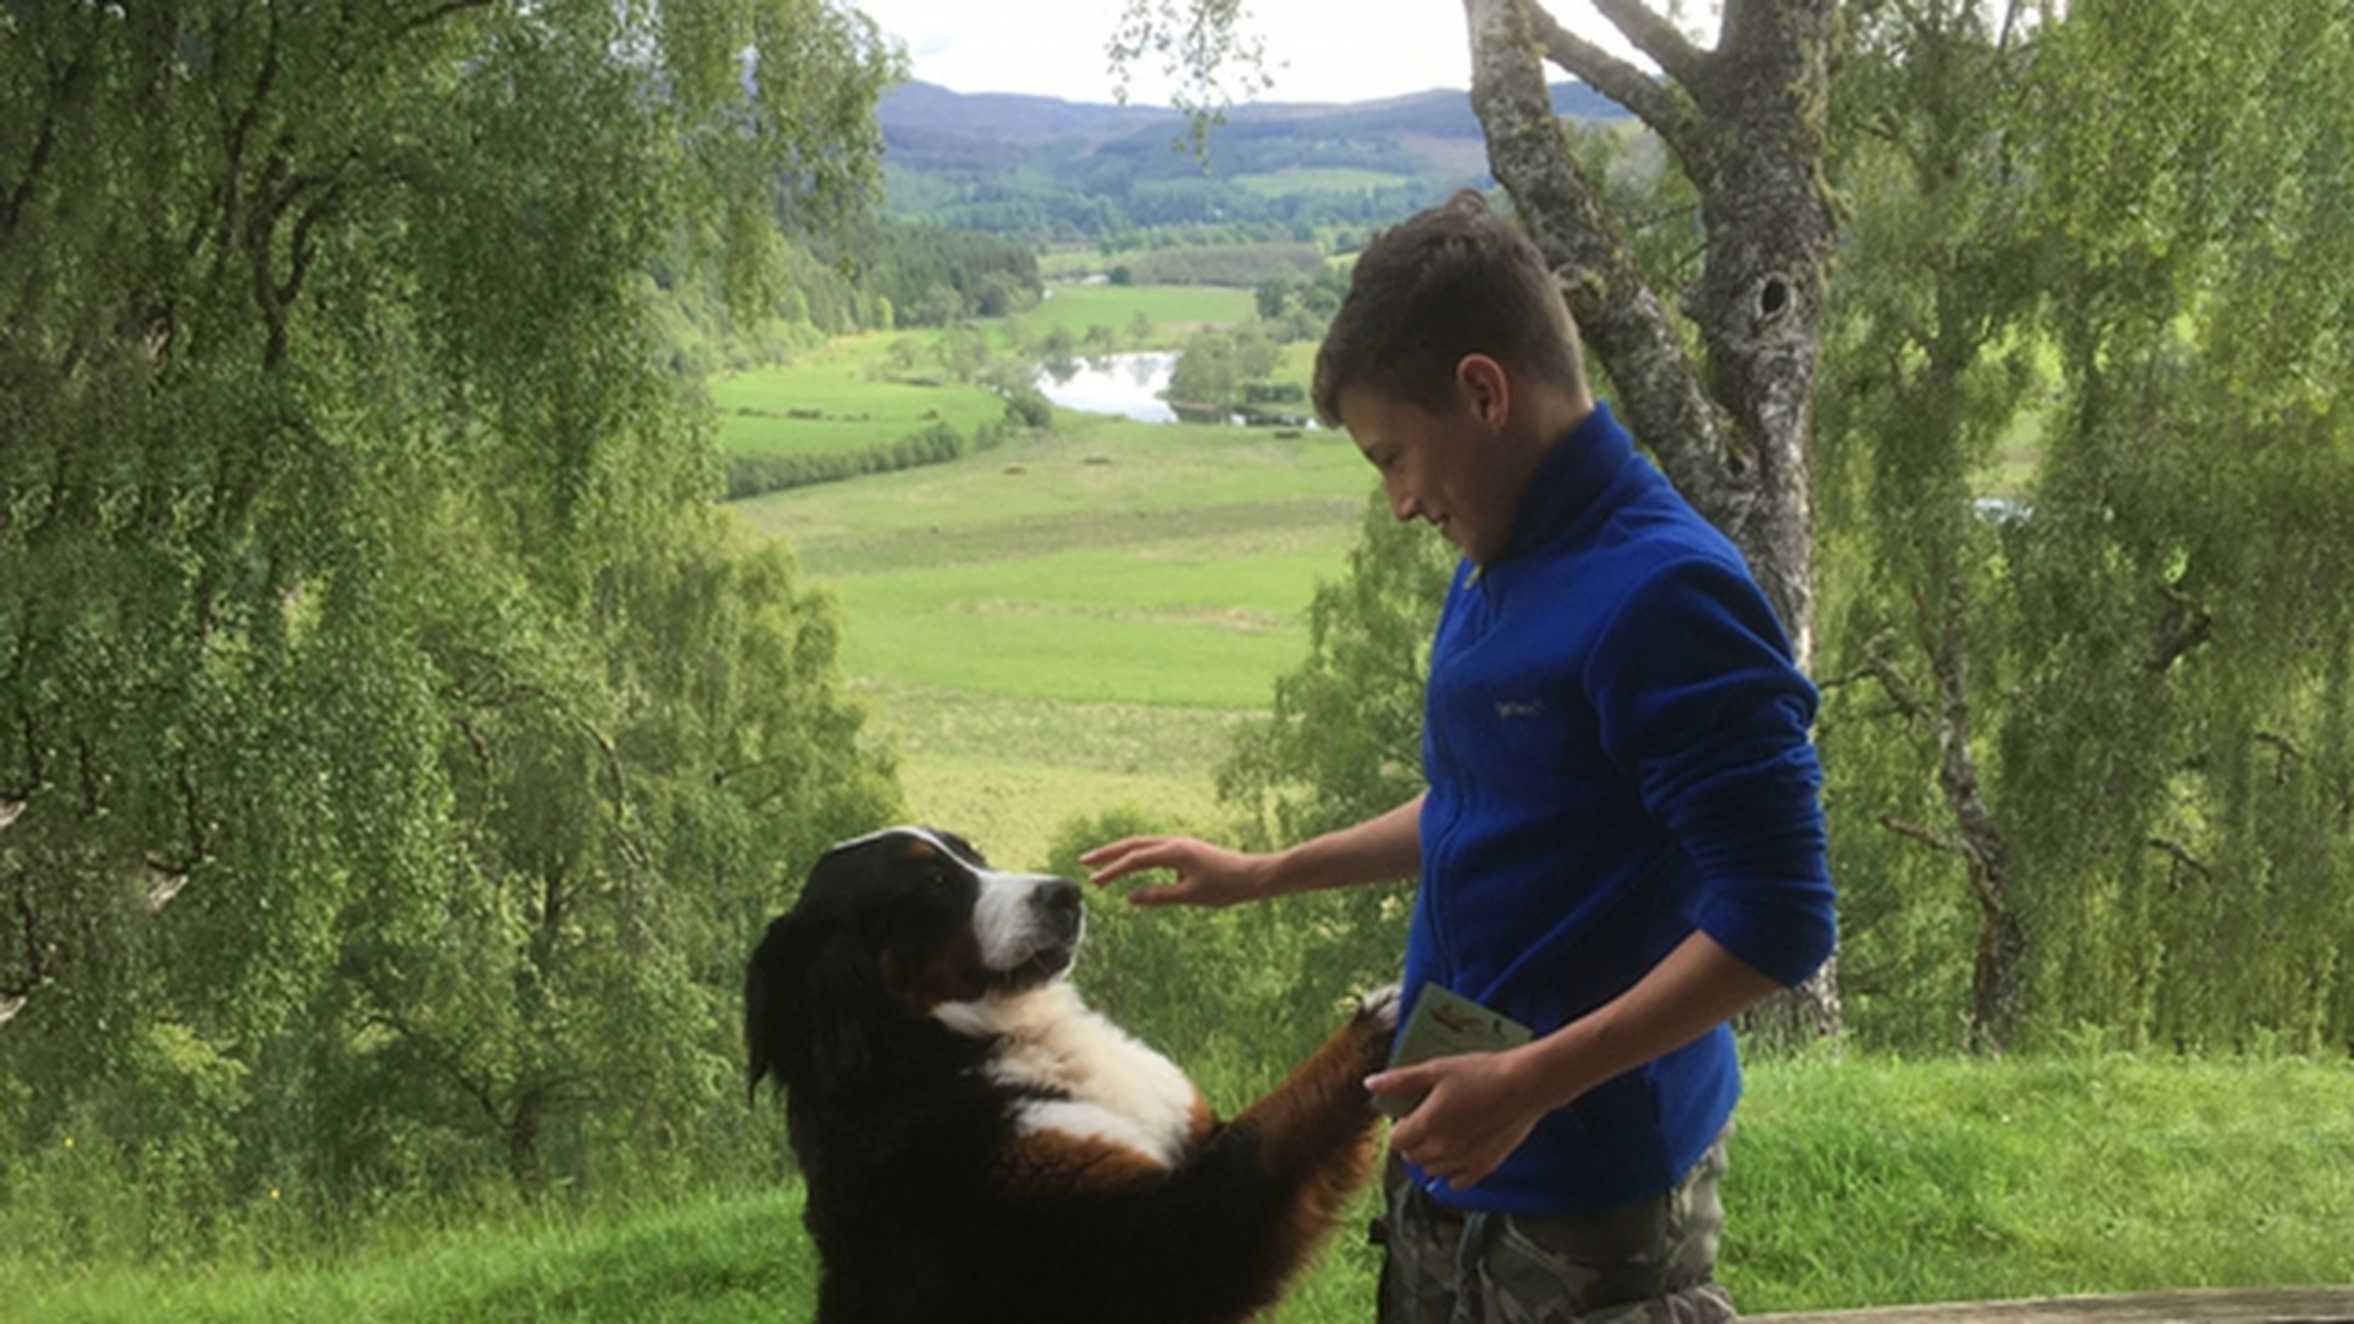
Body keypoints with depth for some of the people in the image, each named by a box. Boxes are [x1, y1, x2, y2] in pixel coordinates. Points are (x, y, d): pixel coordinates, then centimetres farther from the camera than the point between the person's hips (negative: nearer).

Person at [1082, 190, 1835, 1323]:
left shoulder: (1664, 592, -22)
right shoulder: (1498, 569, 5)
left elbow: (1774, 921, -24)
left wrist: (1531, 1081, -28)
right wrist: (1263, 875, 20)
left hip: (1587, 1199, -8)